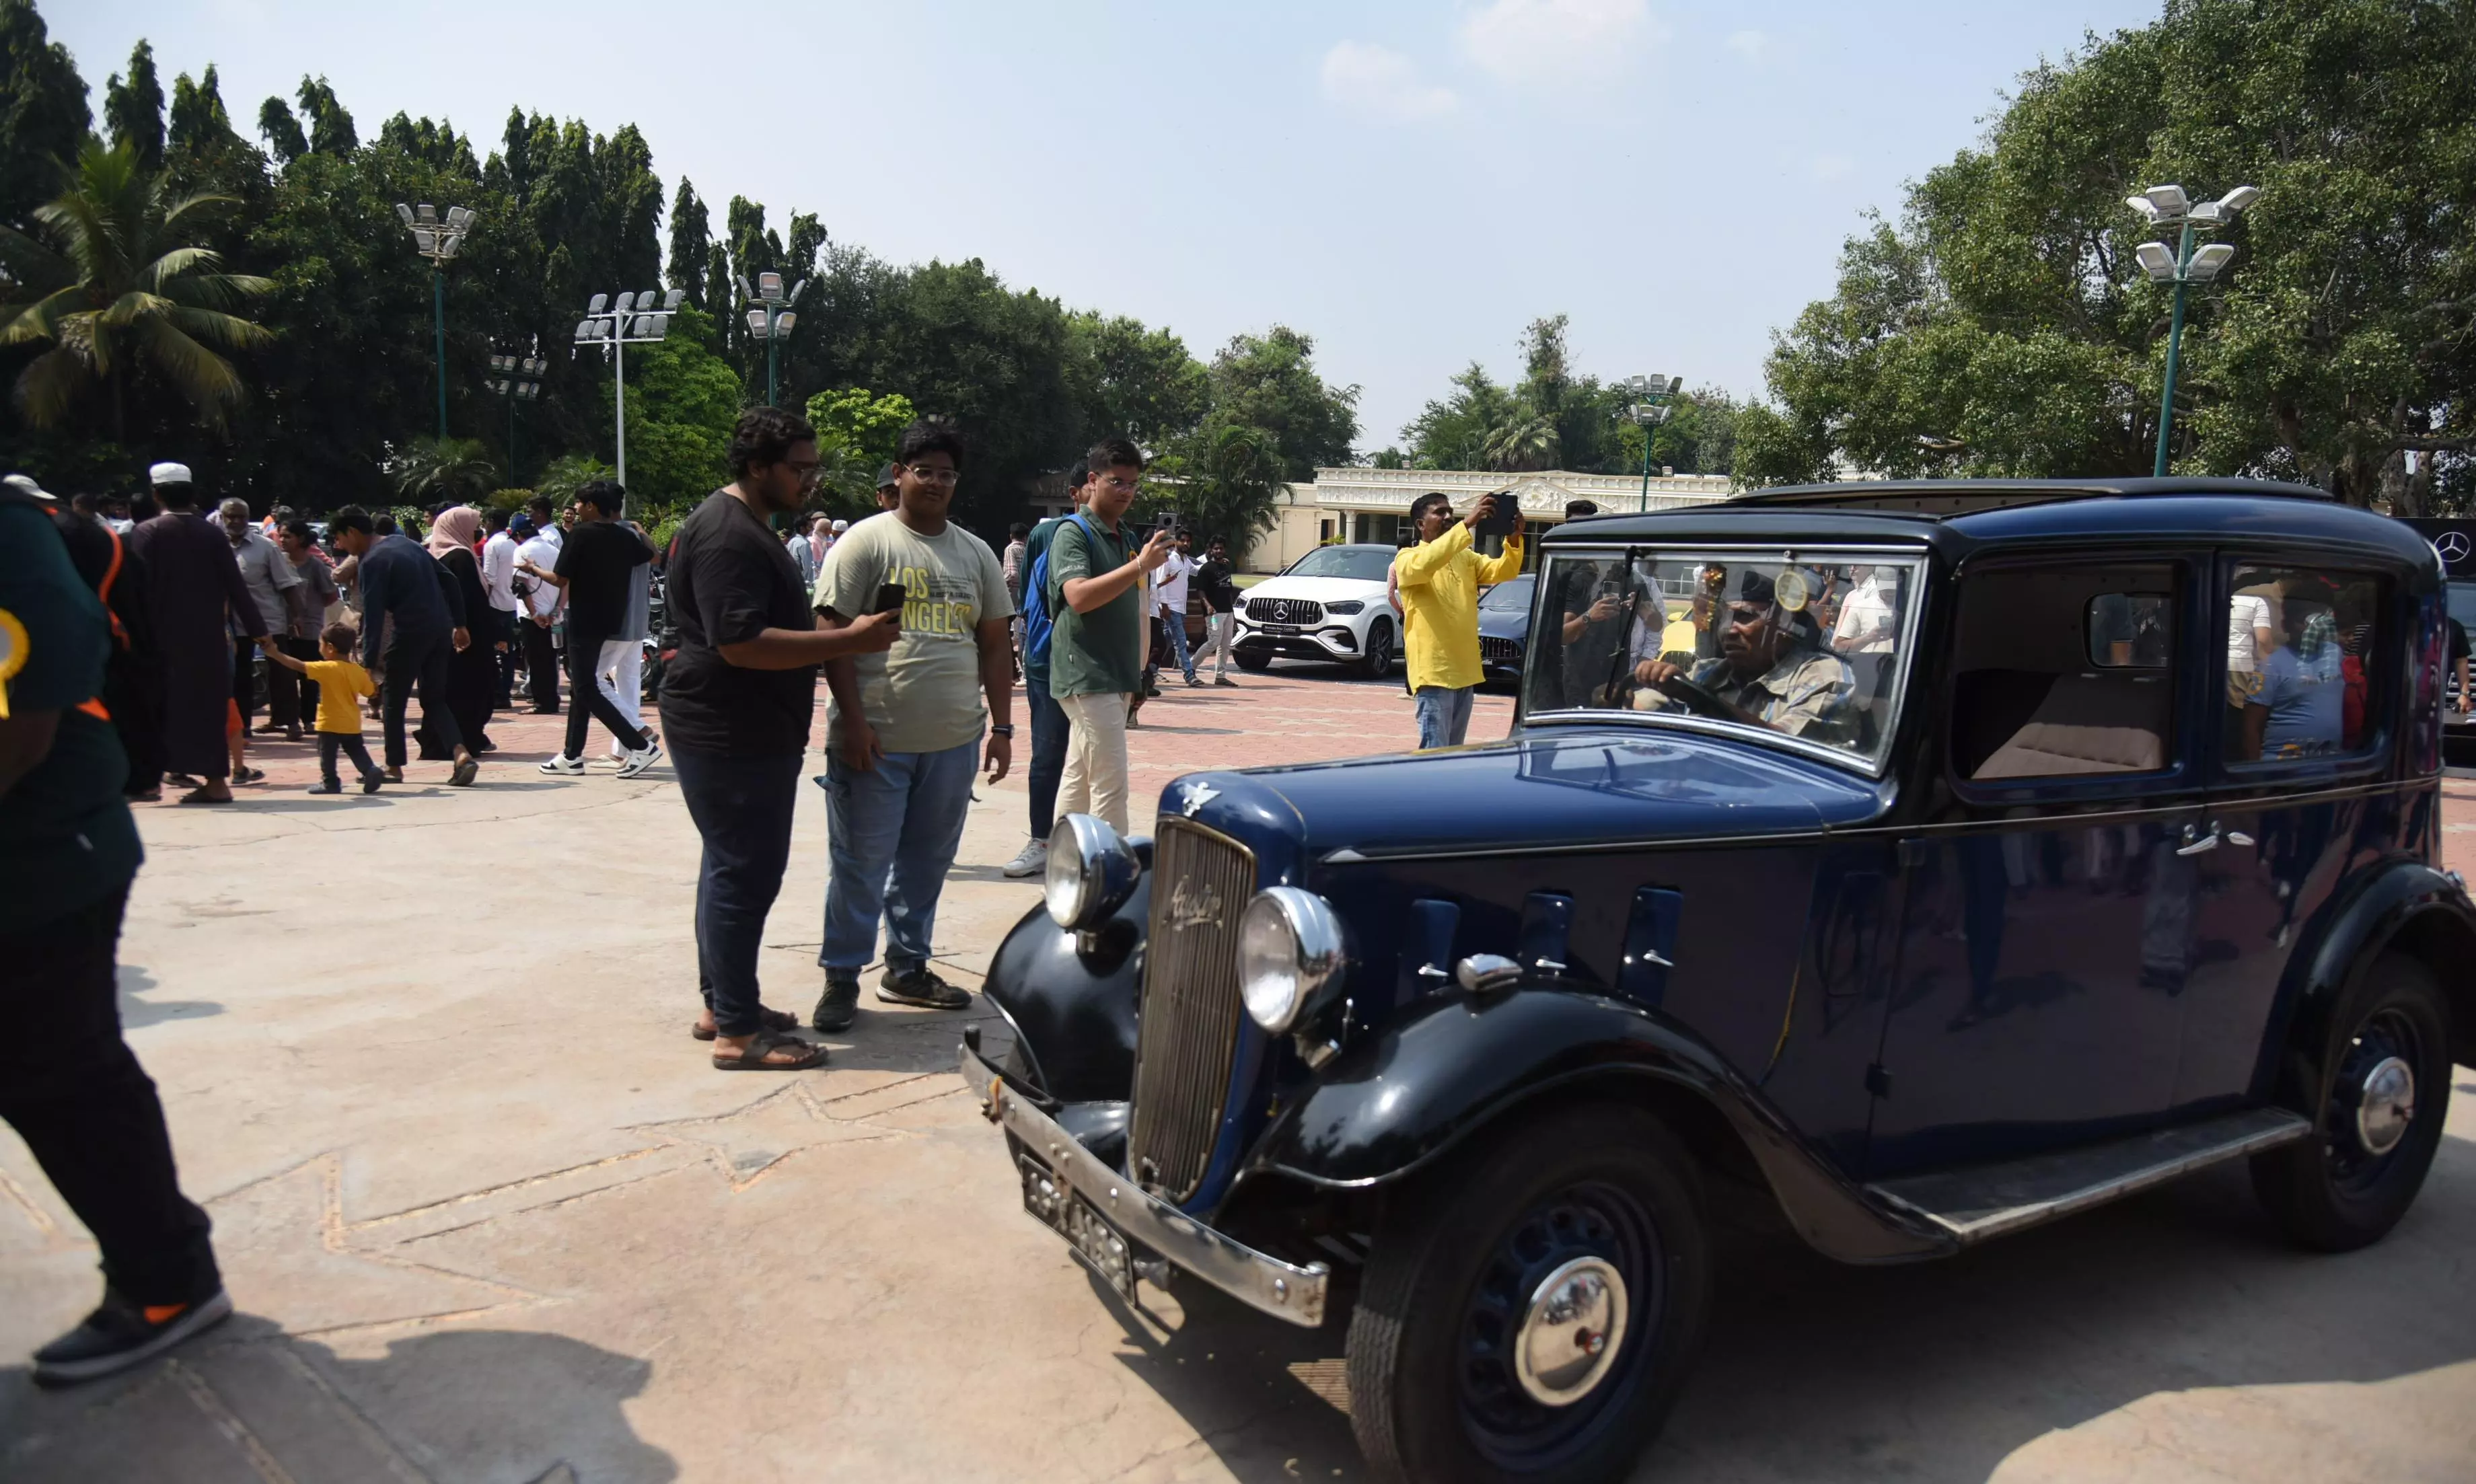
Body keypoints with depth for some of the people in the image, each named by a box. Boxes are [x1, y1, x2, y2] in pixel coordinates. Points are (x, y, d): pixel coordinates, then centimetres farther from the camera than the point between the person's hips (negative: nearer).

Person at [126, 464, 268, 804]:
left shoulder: (146, 533, -5)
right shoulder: (213, 534, 2)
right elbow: (236, 587, 1)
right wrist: (258, 629, 6)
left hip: (162, 636, -2)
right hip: (207, 636, 2)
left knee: (159, 705, 7)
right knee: (207, 704, 6)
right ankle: (215, 780, 4)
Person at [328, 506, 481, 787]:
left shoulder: (373, 561, -9)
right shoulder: (406, 544, 14)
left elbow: (373, 616, -15)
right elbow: (450, 582, 16)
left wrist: (368, 663, -14)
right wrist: (459, 624, 19)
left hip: (410, 633, -7)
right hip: (441, 630, 7)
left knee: (393, 701, 10)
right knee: (434, 701, 12)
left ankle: (394, 767, 16)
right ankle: (462, 755, -7)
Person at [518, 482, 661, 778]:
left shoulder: (580, 534, -12)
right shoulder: (626, 536, 5)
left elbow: (560, 580, -11)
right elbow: (651, 555, 23)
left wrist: (534, 570, 7)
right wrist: (639, 531, 35)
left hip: (585, 622, -7)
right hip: (612, 621, 8)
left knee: (586, 691, -3)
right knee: (582, 686, 16)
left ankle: (641, 745, -13)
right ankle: (572, 756, 21)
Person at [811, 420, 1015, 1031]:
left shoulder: (977, 554, 13)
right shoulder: (866, 541, -3)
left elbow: (995, 644, 14)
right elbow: (834, 634, -8)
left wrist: (1002, 728, 9)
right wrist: (853, 721, -14)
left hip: (953, 743, 5)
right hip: (876, 740, -5)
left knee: (926, 863, 14)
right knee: (861, 865, 2)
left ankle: (908, 968, 28)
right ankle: (841, 979, 15)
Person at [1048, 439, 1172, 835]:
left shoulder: (1125, 536, 18)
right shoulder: (1073, 533, -8)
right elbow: (1079, 596, -24)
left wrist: (1137, 674, 20)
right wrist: (1140, 566, -27)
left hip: (1115, 678, 8)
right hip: (1087, 678, -8)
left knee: (1079, 779, 13)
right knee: (1110, 784, -11)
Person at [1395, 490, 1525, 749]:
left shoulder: (1466, 558, 15)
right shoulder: (1407, 558, -4)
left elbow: (1502, 571, 2)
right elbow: (1425, 564, -27)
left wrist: (1514, 539, -18)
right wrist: (1467, 524, -31)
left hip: (1465, 671, 7)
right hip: (1433, 672, -7)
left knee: (1454, 751, 14)